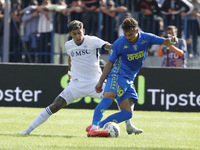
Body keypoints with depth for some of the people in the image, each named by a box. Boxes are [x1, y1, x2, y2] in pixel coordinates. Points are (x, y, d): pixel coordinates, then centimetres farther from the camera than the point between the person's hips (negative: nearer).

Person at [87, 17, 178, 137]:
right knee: (109, 96, -34)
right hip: (118, 75, -5)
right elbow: (110, 63, 3)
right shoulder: (119, 43, -6)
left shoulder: (146, 38, 1)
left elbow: (165, 42, 0)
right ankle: (93, 127, -47)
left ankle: (99, 125, -7)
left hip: (129, 80, 5)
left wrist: (171, 40, -25)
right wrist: (101, 81, 1)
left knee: (128, 113, -6)